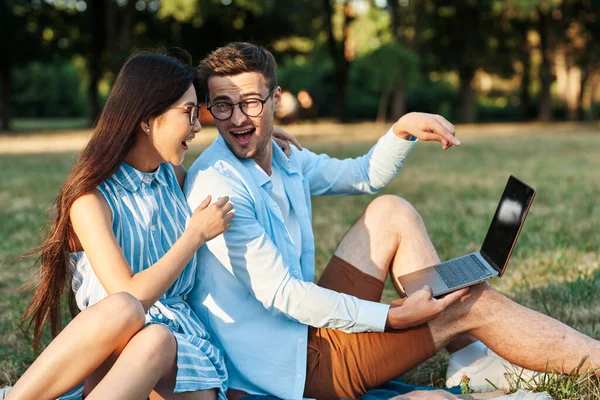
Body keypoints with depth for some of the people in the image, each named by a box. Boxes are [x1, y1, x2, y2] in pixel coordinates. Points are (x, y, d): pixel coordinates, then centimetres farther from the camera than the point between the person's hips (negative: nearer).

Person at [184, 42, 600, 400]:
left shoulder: (284, 160, 5)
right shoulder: (216, 186, -21)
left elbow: (365, 176, 21)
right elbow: (278, 293, -24)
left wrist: (404, 129, 0)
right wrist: (393, 317, -20)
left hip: (303, 327, 9)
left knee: (391, 212, 7)